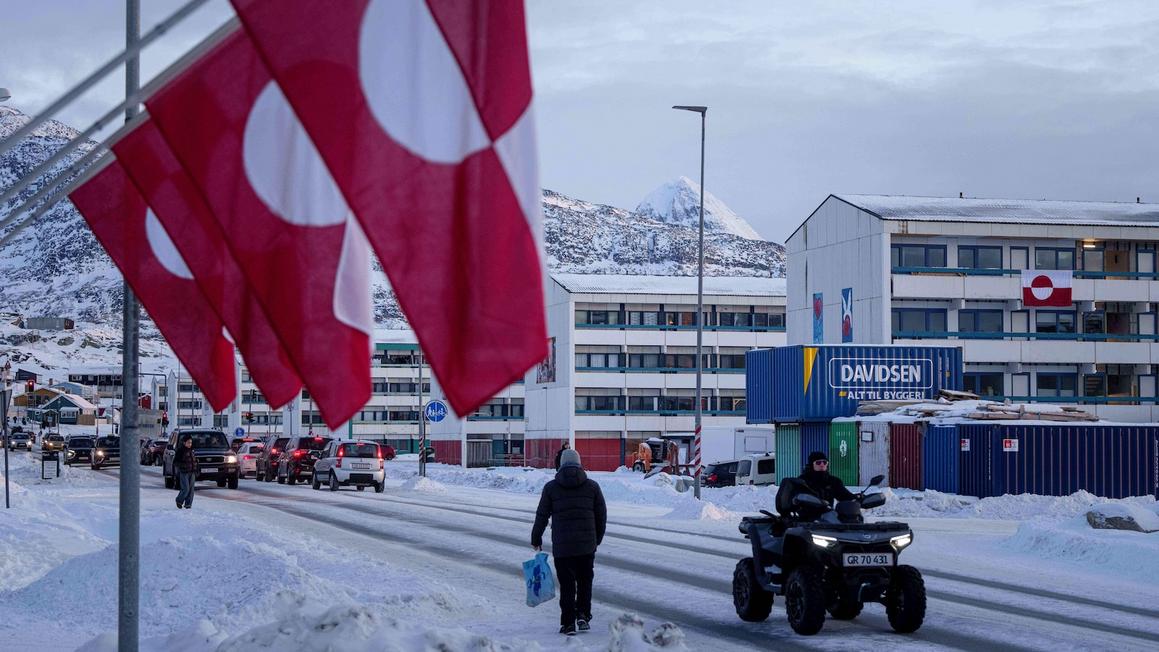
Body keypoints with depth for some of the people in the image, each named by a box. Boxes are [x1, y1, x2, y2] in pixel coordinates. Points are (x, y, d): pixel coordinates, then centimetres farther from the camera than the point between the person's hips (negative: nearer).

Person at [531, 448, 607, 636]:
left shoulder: (551, 487, 0)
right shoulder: (592, 486, 4)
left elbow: (542, 515, 3)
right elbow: (602, 515, 8)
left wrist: (536, 539, 16)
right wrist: (598, 539, 21)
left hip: (561, 545, -1)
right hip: (587, 544, 1)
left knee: (566, 584, 5)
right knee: (585, 581, 15)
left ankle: (568, 623, 3)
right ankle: (583, 615, 4)